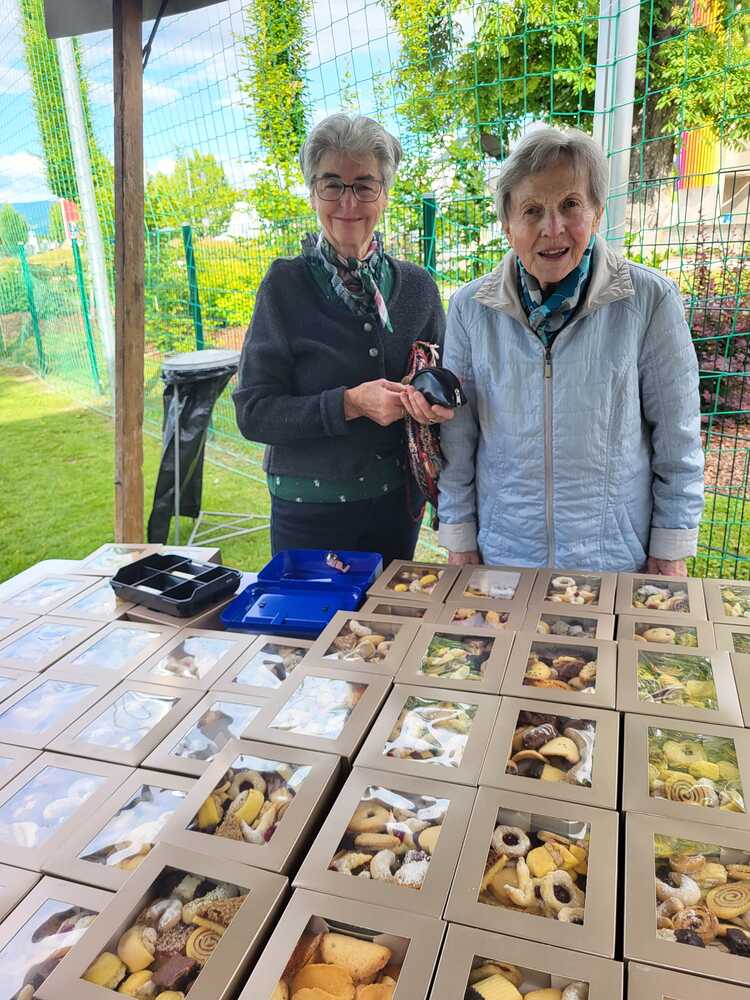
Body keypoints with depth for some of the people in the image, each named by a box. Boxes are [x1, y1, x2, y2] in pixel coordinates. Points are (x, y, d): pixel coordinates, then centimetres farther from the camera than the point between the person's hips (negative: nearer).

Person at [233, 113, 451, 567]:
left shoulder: (416, 286, -1)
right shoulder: (285, 285, -9)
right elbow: (253, 412, -13)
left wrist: (439, 404, -15)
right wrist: (349, 404, -24)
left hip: (397, 503, 3)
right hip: (309, 508, -3)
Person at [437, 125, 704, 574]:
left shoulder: (650, 300, -9)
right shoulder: (471, 308, -4)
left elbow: (678, 439, -3)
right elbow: (457, 440, 1)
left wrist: (672, 552, -2)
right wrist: (460, 542, 2)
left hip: (618, 559, -1)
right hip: (502, 555, 1)